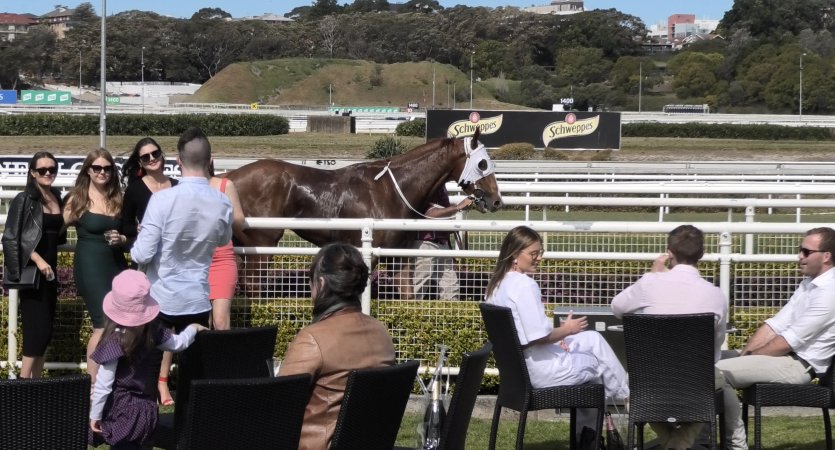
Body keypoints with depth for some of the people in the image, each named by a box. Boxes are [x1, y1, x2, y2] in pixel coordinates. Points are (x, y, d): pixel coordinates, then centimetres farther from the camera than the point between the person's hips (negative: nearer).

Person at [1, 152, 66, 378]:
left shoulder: (57, 198, 11)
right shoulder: (24, 200, -7)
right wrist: (38, 260, -17)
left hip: (50, 269, 7)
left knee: (45, 328, 7)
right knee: (37, 328, -12)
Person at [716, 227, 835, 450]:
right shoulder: (808, 285, 14)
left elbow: (788, 342, -19)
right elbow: (775, 325, 11)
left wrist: (749, 357, -9)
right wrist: (744, 355, 0)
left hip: (799, 366, -10)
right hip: (787, 357, 10)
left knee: (719, 372, -18)